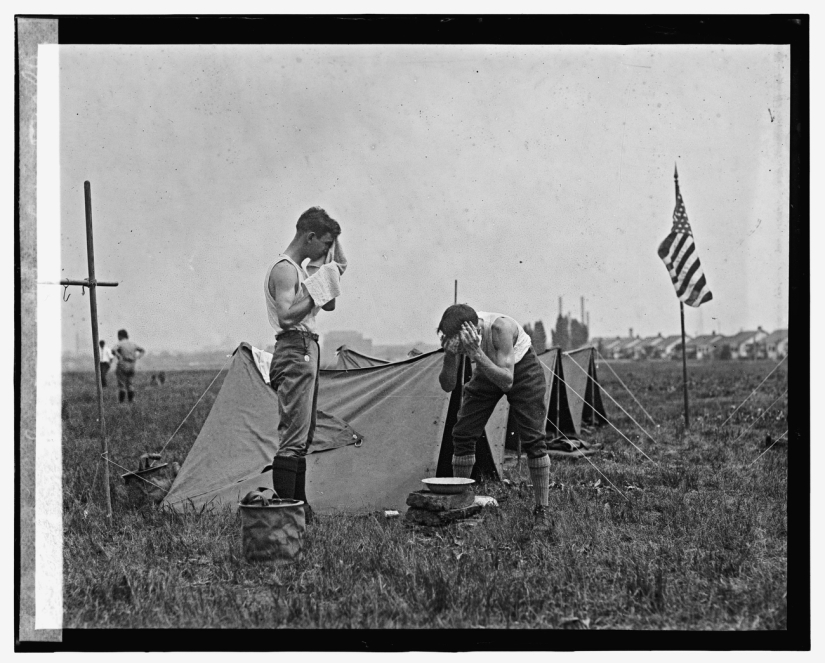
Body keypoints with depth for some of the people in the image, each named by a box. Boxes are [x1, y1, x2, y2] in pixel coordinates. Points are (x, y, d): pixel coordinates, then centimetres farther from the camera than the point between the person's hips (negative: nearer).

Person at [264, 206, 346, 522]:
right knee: (293, 437, -13)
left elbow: (329, 306, 22)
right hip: (295, 351, -11)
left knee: (302, 436, 13)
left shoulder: (300, 269, 19)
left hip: (306, 351, 11)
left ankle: (298, 505, 19)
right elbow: (286, 315, -25)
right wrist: (317, 291, -15)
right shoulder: (285, 269, -12)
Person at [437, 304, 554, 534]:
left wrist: (477, 353, -54)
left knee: (532, 439, -13)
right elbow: (447, 386, -21)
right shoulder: (456, 334, -26)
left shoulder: (500, 327, -41)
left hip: (521, 368, -4)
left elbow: (506, 381, -44)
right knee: (462, 434, -4)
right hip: (486, 372, 5)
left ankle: (542, 511, -3)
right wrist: (450, 354, -39)